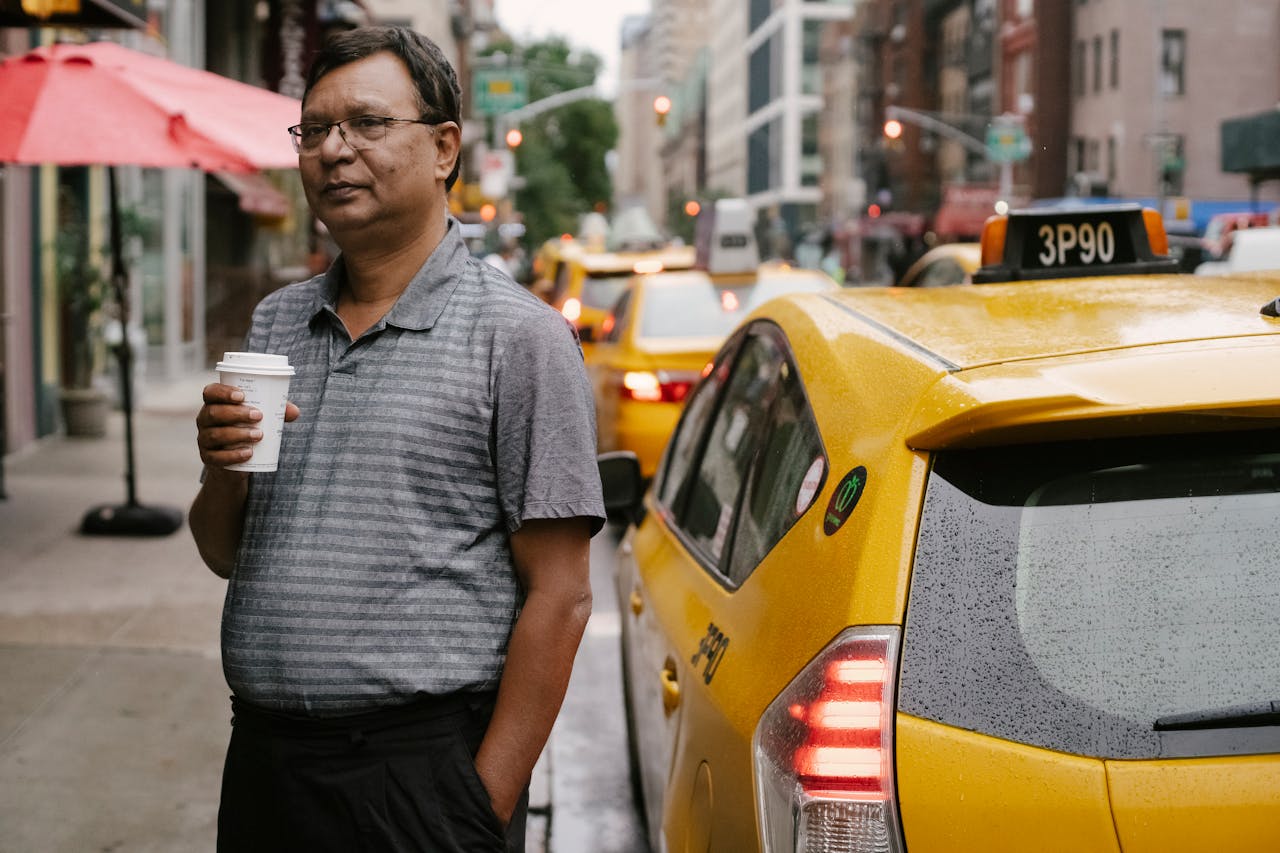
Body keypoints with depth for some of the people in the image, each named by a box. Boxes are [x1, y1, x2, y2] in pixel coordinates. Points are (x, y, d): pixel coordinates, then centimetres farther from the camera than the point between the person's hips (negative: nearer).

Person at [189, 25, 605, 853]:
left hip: (421, 773, -5)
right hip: (261, 759, 6)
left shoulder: (518, 334, -8)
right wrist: (223, 473, -5)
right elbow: (224, 554, 16)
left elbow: (558, 597, -11)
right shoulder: (276, 322, 10)